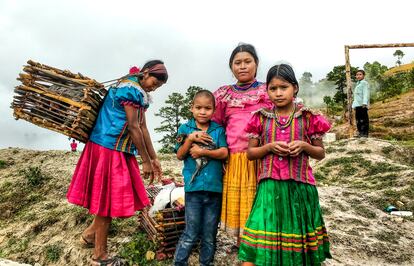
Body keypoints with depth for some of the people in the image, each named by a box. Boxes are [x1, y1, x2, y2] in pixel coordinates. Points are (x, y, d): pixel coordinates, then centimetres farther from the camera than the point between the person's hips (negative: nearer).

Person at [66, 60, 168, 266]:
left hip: (117, 149, 10)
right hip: (109, 148, -10)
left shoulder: (138, 92, 15)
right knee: (109, 198, -1)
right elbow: (133, 127, -18)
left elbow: (143, 127, 13)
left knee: (111, 195, 17)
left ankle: (90, 233, 35)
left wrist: (153, 158, 12)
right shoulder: (131, 89, -16)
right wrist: (146, 161, -13)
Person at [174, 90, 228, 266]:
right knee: (191, 234, 4)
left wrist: (202, 152, -14)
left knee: (210, 235, 13)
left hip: (215, 188, 2)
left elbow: (224, 153, -6)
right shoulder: (185, 129, 4)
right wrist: (190, 139, -15)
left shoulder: (218, 130, 5)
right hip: (193, 187, -1)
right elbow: (180, 155, -2)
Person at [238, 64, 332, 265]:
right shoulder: (261, 118, 3)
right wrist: (270, 147, -11)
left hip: (299, 186, 1)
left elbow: (321, 153, 8)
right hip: (269, 187, 0)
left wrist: (304, 146, -12)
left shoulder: (307, 117, 1)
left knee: (298, 235, 14)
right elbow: (250, 153, 6)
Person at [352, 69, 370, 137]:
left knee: (363, 119, -9)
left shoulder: (364, 83, -1)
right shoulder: (358, 84, 26)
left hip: (362, 105, -9)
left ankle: (365, 133, -7)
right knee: (358, 119, 9)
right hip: (357, 105, 9)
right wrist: (354, 104, 21)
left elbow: (366, 94, -12)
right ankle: (360, 132, 14)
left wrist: (364, 103, -22)